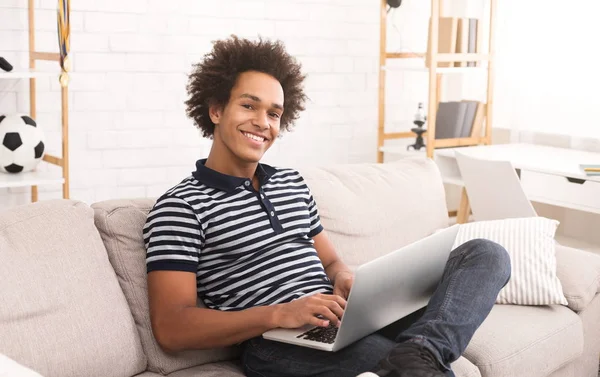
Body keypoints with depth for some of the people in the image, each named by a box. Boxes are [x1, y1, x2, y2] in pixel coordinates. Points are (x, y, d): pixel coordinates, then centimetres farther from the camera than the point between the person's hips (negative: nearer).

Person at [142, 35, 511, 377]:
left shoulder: (293, 183, 23)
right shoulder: (180, 205, 0)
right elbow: (171, 329, -9)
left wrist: (345, 277, -1)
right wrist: (278, 314, -22)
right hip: (279, 345, -9)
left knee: (485, 254, -15)